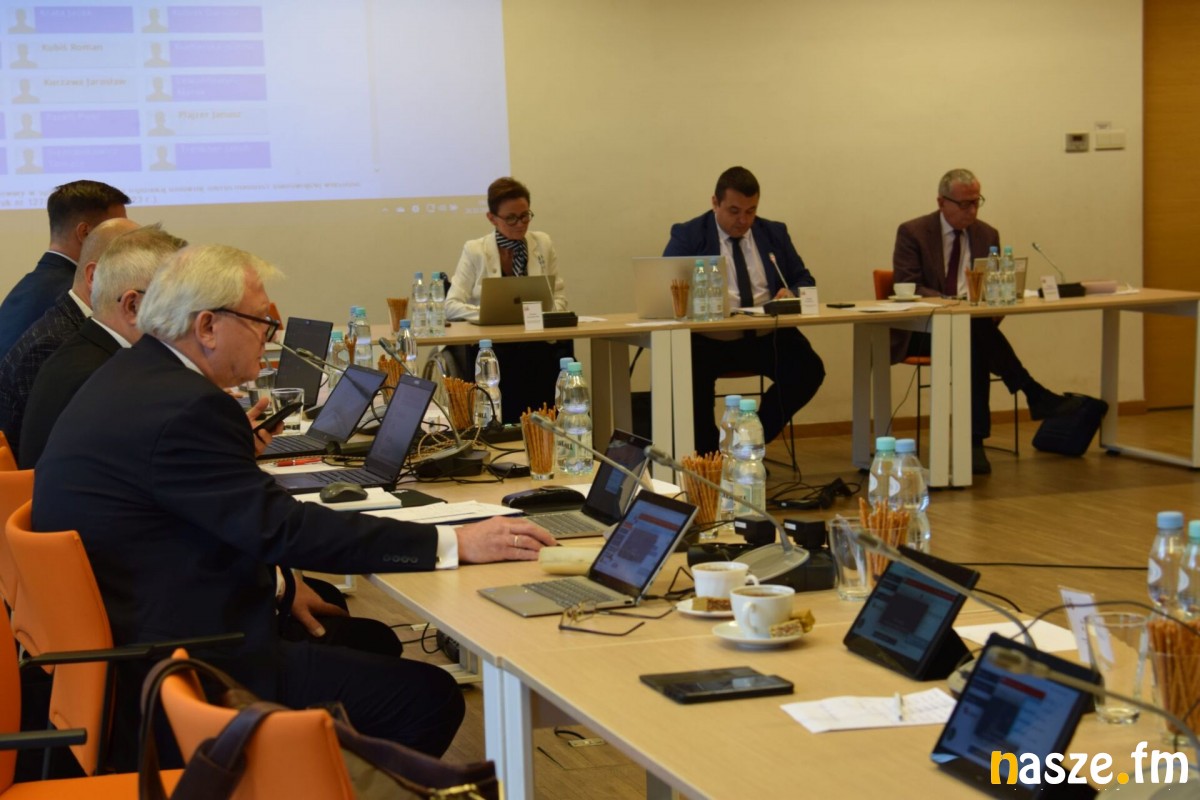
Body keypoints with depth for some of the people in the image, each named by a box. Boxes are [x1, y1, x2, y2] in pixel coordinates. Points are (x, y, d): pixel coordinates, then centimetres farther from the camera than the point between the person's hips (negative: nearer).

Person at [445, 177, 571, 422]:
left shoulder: (543, 244, 12)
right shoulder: (474, 251, 4)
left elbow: (559, 295, 14)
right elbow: (452, 305, -2)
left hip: (537, 344, 4)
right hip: (490, 345, -3)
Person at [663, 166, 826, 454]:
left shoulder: (775, 234, 16)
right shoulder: (687, 236, 6)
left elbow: (805, 281, 18)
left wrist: (791, 293, -7)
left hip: (767, 337, 3)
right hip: (710, 340, -3)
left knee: (810, 369, -25)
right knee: (692, 373, -35)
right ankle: (710, 454, -9)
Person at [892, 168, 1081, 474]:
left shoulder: (987, 235, 11)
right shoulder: (912, 233, -3)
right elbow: (907, 288, -12)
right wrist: (950, 304, -29)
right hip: (919, 331, -4)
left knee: (977, 346, -36)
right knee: (974, 333, -37)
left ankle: (975, 439, -38)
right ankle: (1034, 395, -35)